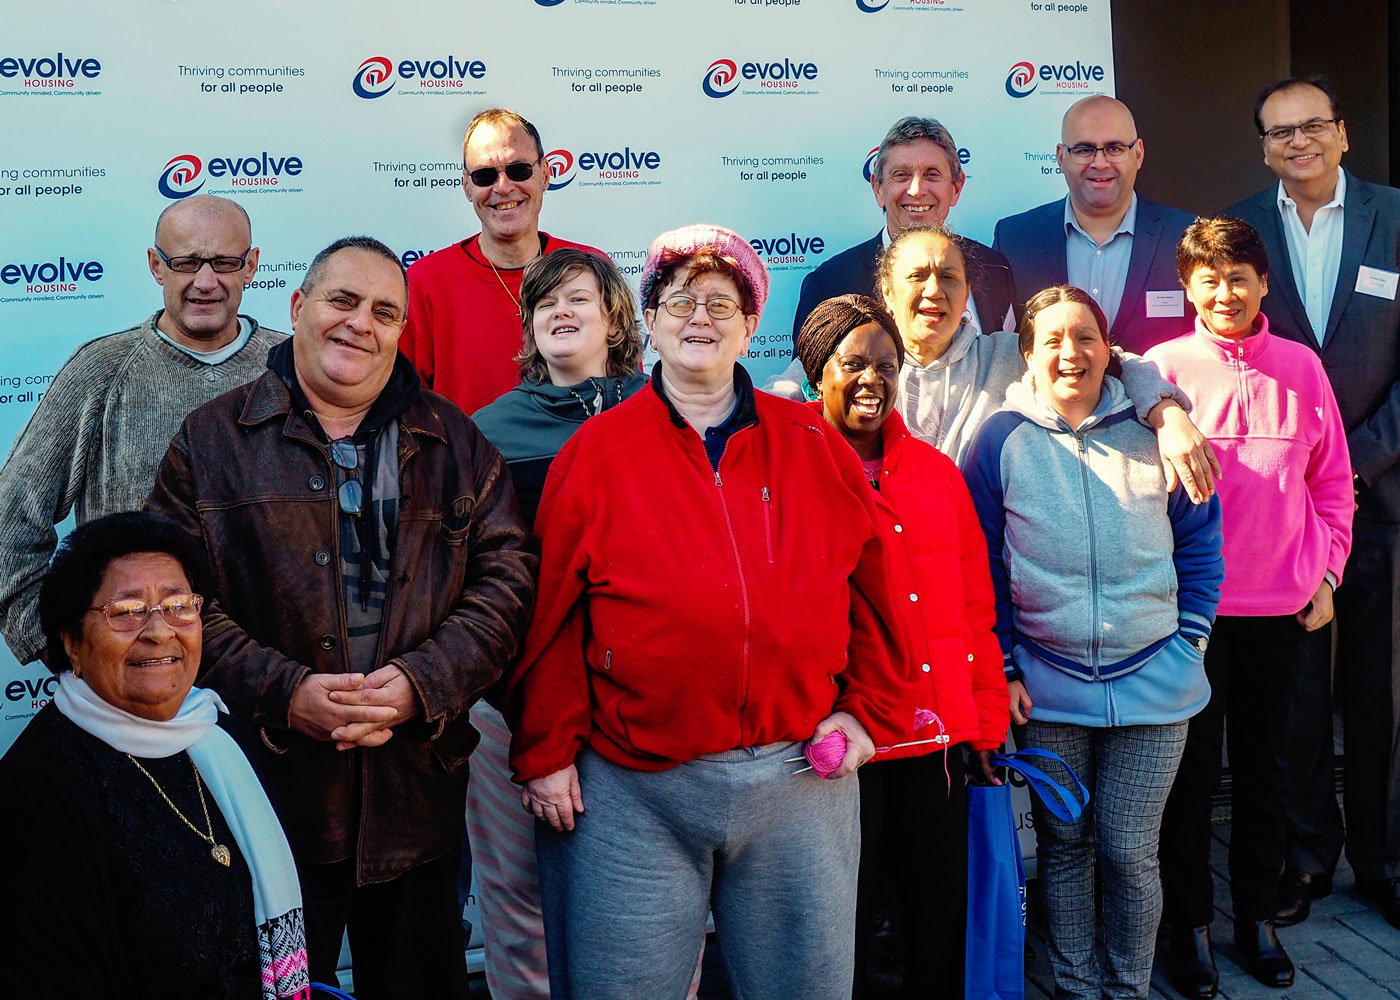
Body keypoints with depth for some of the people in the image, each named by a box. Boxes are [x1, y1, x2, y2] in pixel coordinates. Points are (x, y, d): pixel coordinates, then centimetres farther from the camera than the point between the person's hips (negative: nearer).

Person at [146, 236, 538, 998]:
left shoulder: (452, 441, 8)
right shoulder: (211, 440, 2)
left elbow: (505, 576, 1)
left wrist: (422, 683, -14)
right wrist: (284, 692, -17)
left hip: (417, 791, 2)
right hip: (269, 791, -2)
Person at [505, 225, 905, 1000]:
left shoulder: (813, 447, 6)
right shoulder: (598, 450, 0)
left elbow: (874, 586, 11)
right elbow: (551, 614, -2)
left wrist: (866, 711, 5)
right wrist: (545, 752, -5)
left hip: (802, 775, 2)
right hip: (635, 791, -2)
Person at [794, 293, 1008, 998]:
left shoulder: (937, 472, 11)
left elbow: (975, 609, 13)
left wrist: (985, 727, 12)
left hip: (937, 737, 5)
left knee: (943, 920, 13)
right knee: (841, 923, 7)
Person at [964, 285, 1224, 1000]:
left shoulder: (1151, 434, 2)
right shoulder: (1003, 439, -1)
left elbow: (1200, 542, 9)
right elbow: (981, 565, 2)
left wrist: (1190, 639, 2)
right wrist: (1002, 666, -2)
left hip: (1152, 681, 0)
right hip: (1048, 686, 0)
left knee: (1129, 851, 4)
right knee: (1064, 847, 10)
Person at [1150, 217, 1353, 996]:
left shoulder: (1301, 367, 3)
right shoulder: (1164, 367, -4)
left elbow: (1333, 478, 9)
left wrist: (1328, 572, 4)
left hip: (1284, 607, 3)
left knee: (1269, 766, 13)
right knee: (1194, 768, 6)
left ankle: (1260, 917, 28)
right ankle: (1191, 924, 20)